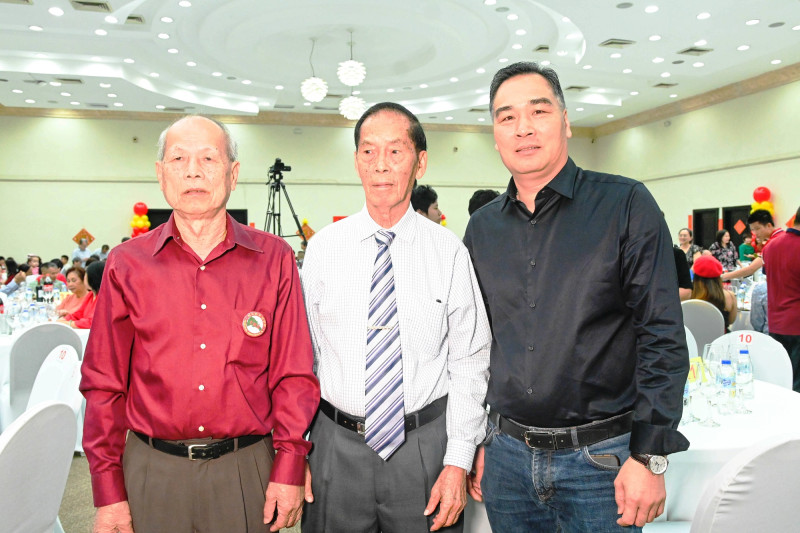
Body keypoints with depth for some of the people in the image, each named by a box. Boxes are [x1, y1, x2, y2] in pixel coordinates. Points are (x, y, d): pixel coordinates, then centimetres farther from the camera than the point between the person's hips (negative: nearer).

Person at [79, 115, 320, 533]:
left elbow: (293, 376, -2)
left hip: (247, 469, 0)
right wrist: (108, 491, 0)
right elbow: (104, 385, 2)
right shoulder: (127, 264, 0)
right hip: (153, 470, 1)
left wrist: (289, 468, -6)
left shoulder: (274, 259, -2)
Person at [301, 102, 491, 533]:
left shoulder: (449, 252, -5)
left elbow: (469, 364, -4)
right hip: (336, 447, 1)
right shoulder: (323, 247, -2)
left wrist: (458, 462, -7)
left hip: (425, 445, -1)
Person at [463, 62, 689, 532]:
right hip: (507, 456, 4)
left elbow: (663, 338, -9)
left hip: (601, 459, -3)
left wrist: (649, 456, -13)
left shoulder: (626, 206, -7)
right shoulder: (482, 228, 5)